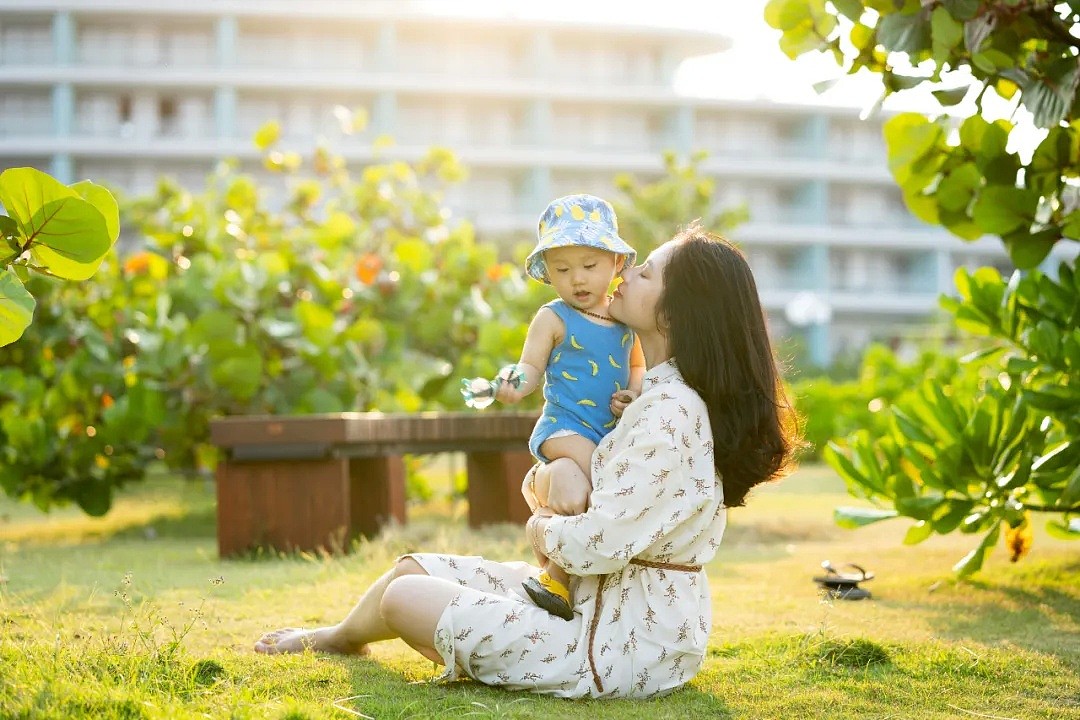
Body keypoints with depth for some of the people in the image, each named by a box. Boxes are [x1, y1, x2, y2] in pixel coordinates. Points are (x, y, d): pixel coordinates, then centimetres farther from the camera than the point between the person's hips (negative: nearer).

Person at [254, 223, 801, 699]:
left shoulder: (670, 411, -23)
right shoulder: (661, 395, 9)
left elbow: (598, 543, -26)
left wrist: (542, 530, -5)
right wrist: (547, 477, -1)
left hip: (626, 644, -9)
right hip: (598, 600, 9)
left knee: (404, 596, 2)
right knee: (416, 568, 14)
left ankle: (340, 637, 38)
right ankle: (335, 637, 44)